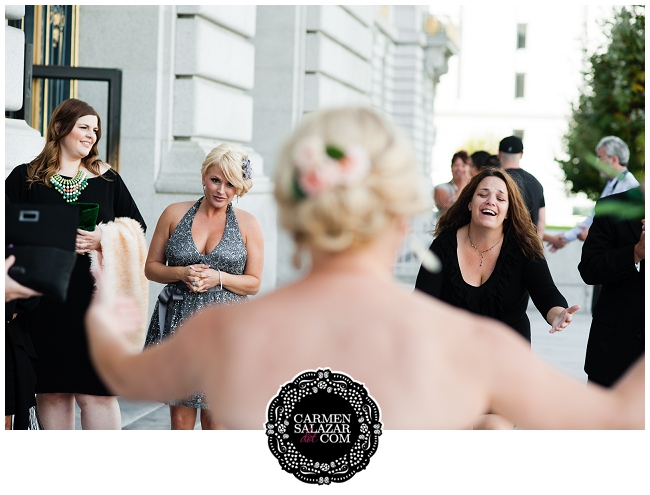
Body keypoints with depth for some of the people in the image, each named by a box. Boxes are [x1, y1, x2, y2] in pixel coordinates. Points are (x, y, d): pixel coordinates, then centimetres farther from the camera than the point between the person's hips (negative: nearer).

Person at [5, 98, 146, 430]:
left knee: (96, 391, -5)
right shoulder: (25, 178, 7)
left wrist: (104, 241, -6)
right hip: (45, 300, 0)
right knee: (52, 390, 2)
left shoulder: (107, 179, 12)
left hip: (96, 301, 1)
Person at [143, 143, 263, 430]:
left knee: (216, 420, -2)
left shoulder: (248, 224, 5)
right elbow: (151, 267, 10)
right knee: (180, 419, 1)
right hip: (179, 324, 1)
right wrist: (181, 273, -9)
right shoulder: (175, 214, 8)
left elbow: (253, 282, 5)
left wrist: (218, 278, -11)